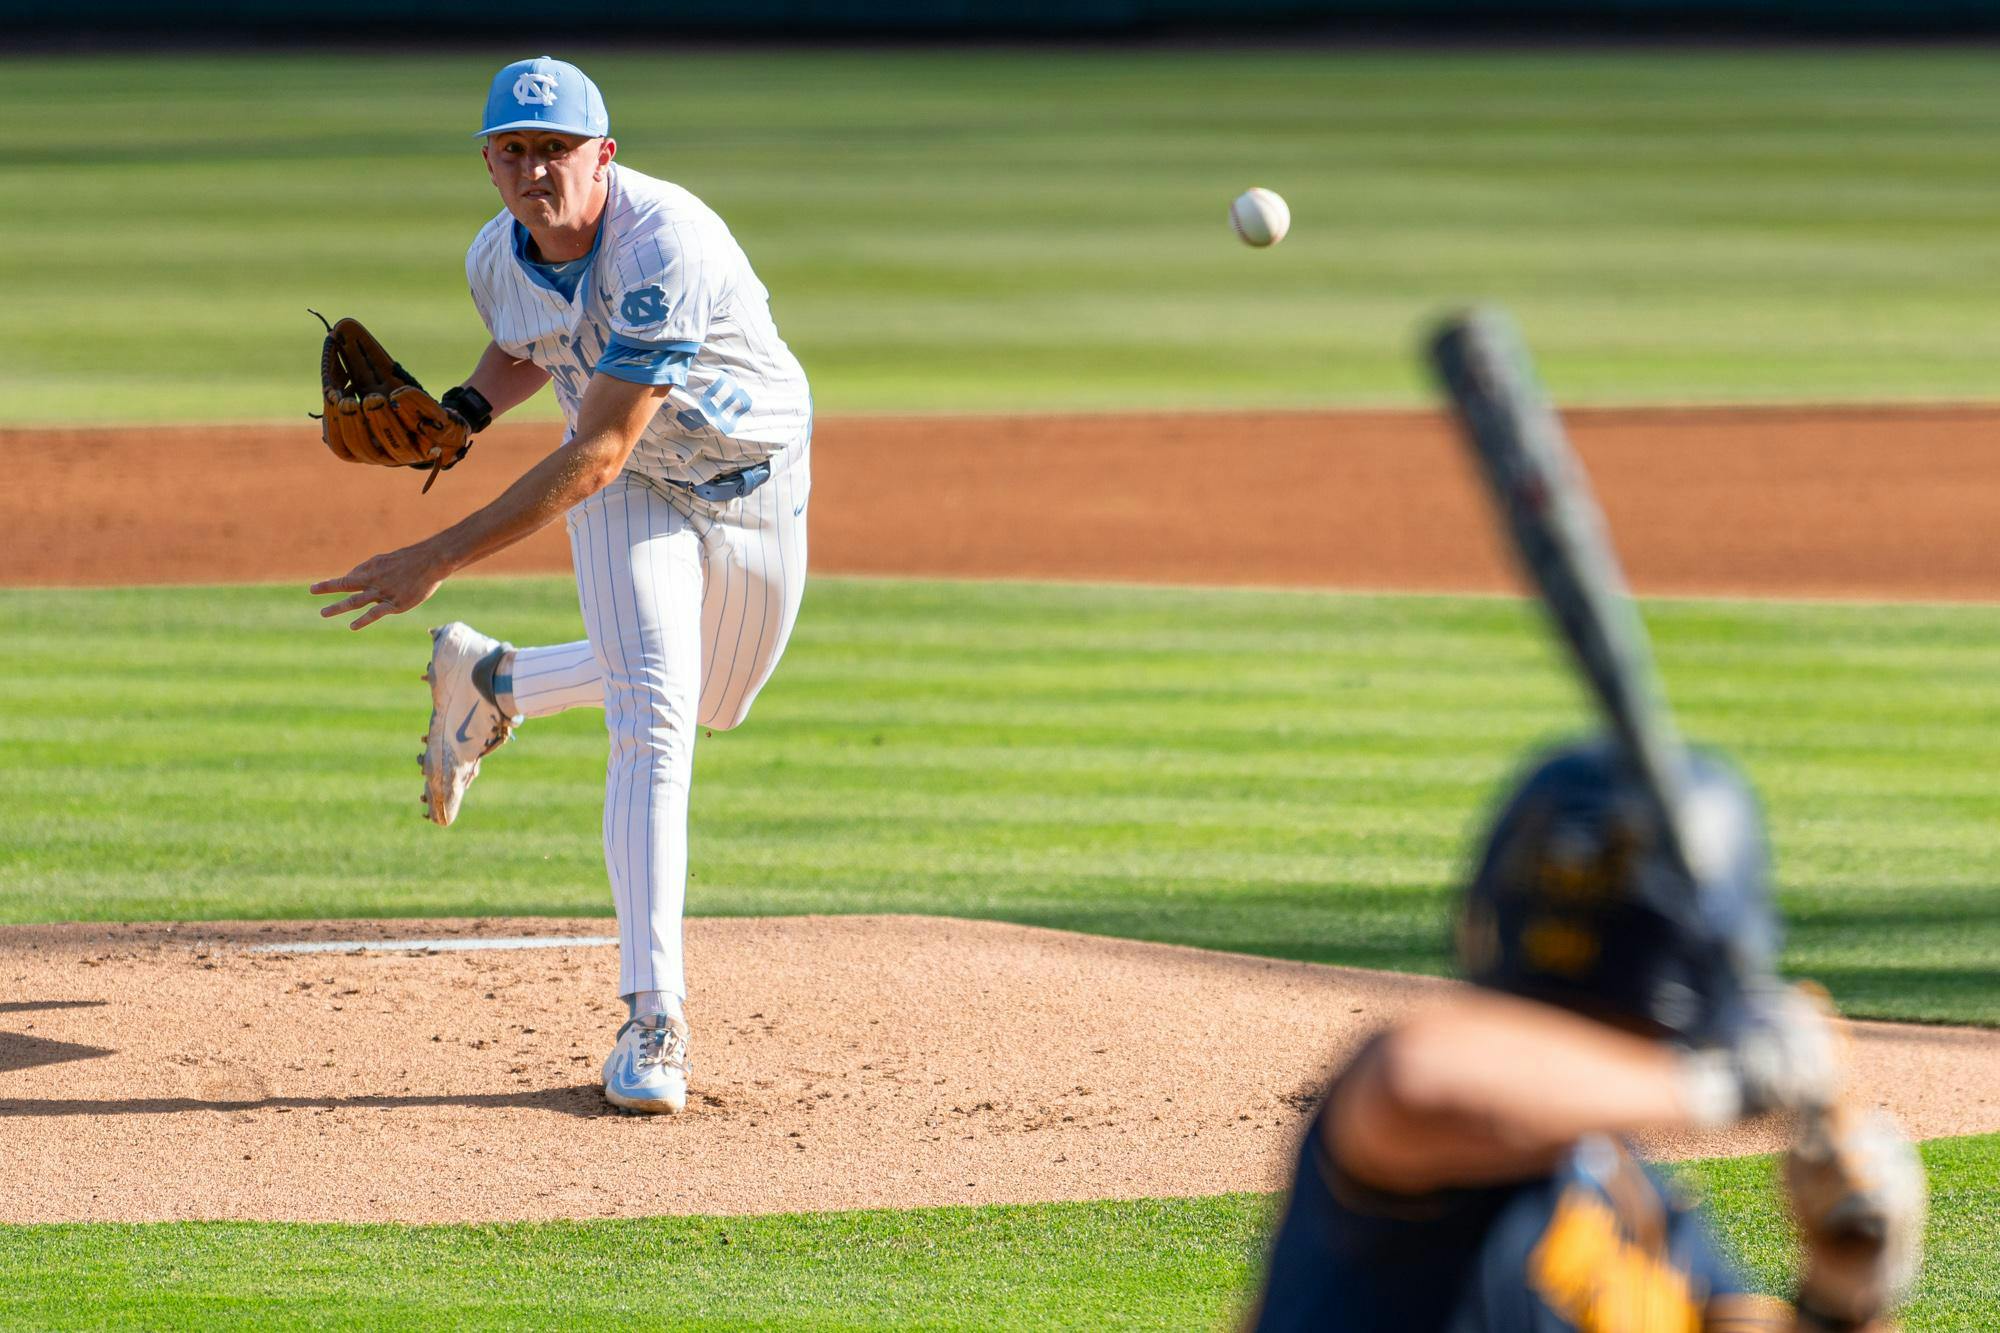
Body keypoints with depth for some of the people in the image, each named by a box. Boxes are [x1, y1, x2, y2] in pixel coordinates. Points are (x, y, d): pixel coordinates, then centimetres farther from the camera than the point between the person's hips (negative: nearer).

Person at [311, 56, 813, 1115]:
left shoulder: (665, 248, -38)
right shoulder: (498, 260, -16)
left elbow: (597, 456, -39)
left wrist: (441, 558, -40)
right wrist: (461, 411, -12)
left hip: (756, 481, -2)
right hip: (632, 491, 2)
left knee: (714, 700, 18)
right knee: (653, 719, -15)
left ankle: (492, 683, 42)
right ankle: (653, 1020, -19)